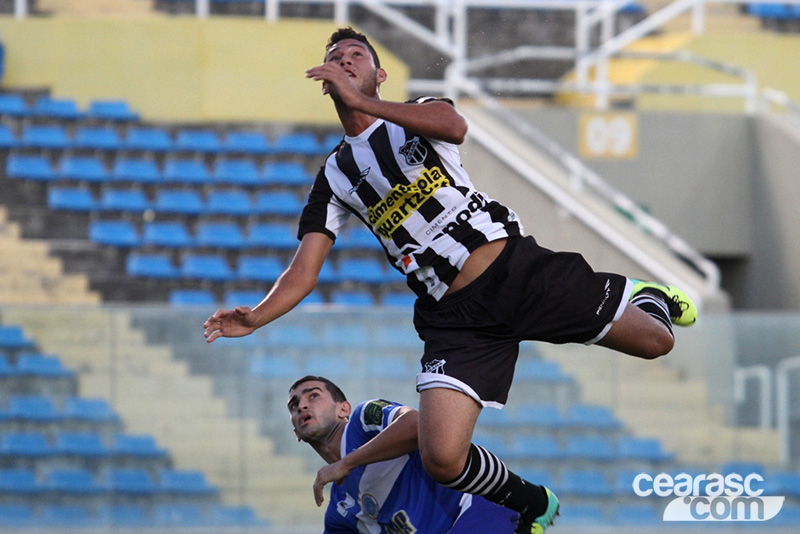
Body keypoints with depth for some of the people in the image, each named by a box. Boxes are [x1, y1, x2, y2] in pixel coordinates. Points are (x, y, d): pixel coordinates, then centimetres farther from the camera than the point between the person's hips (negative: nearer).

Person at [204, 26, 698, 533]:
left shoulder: (415, 116, 7)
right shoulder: (335, 177, 11)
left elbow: (455, 127, -20)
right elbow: (304, 272, 4)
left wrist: (361, 103, -28)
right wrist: (256, 317, -15)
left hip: (520, 266, -1)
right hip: (455, 316, 1)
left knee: (655, 342, -3)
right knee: (442, 460, -18)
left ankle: (649, 298, 36)